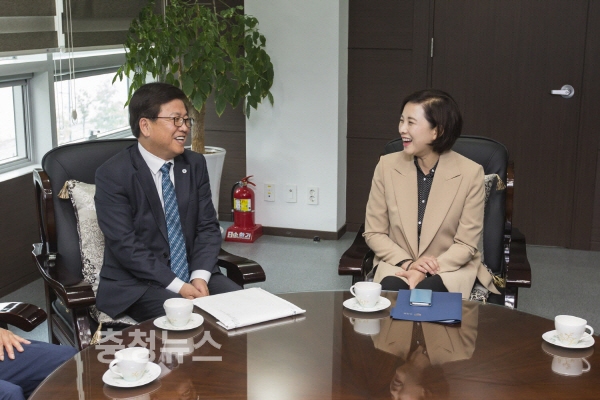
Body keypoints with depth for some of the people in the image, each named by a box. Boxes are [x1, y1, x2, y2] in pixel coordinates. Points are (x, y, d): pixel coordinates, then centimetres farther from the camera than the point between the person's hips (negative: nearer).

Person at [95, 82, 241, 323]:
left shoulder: (195, 165, 7)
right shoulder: (112, 174, -10)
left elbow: (207, 226, 5)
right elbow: (125, 246, -16)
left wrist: (200, 276, -13)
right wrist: (178, 286, -22)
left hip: (194, 276, 5)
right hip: (136, 284, -5)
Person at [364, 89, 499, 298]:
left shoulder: (470, 173, -11)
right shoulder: (387, 165, -5)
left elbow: (466, 244, -8)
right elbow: (373, 233, 0)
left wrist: (424, 272, -22)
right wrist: (407, 263, -17)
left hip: (451, 268, -1)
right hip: (398, 265, 2)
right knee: (391, 290, -31)